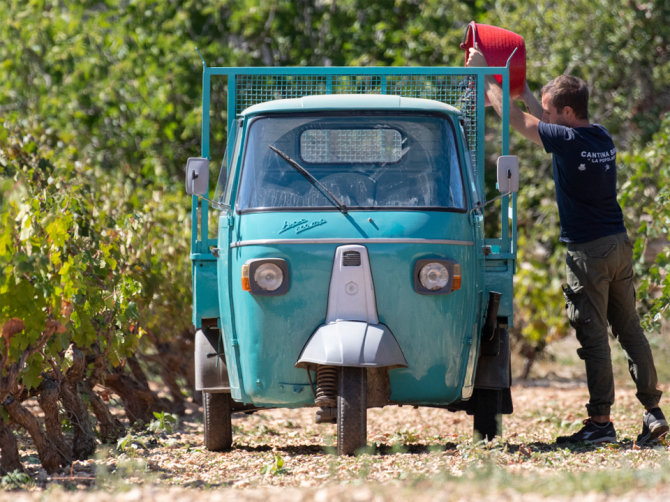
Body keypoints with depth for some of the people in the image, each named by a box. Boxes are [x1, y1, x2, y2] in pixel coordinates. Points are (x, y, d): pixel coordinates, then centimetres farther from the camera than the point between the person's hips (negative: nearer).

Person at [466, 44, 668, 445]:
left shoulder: (567, 141, -14)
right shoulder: (603, 138, 9)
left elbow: (514, 117, -7)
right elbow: (544, 119, 26)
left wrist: (485, 74, 3)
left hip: (589, 253, -8)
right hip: (620, 245, 8)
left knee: (594, 336, -4)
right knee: (630, 329, 11)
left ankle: (601, 421, -3)